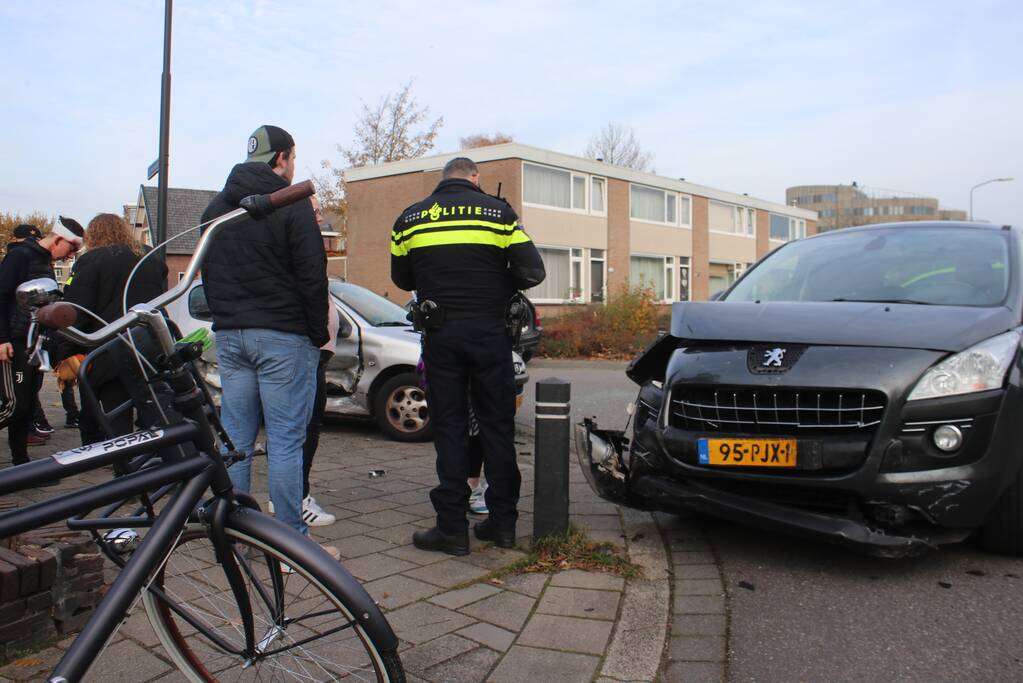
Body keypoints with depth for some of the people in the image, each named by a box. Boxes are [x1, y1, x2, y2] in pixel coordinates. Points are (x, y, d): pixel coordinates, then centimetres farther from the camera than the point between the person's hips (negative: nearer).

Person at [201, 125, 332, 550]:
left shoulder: (216, 207, 15)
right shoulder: (291, 205, -8)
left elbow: (208, 275, 18)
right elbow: (312, 276, -11)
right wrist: (319, 333, -3)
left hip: (229, 336, 7)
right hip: (283, 337, -6)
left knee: (235, 439, 11)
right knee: (285, 440, -3)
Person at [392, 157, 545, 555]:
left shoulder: (409, 219, 8)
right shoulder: (498, 212, 2)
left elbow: (401, 278, 15)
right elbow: (532, 272, -3)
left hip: (439, 334, 1)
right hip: (489, 330, -1)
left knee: (449, 428, 6)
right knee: (497, 425, 9)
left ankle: (452, 528, 7)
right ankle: (502, 522, 15)